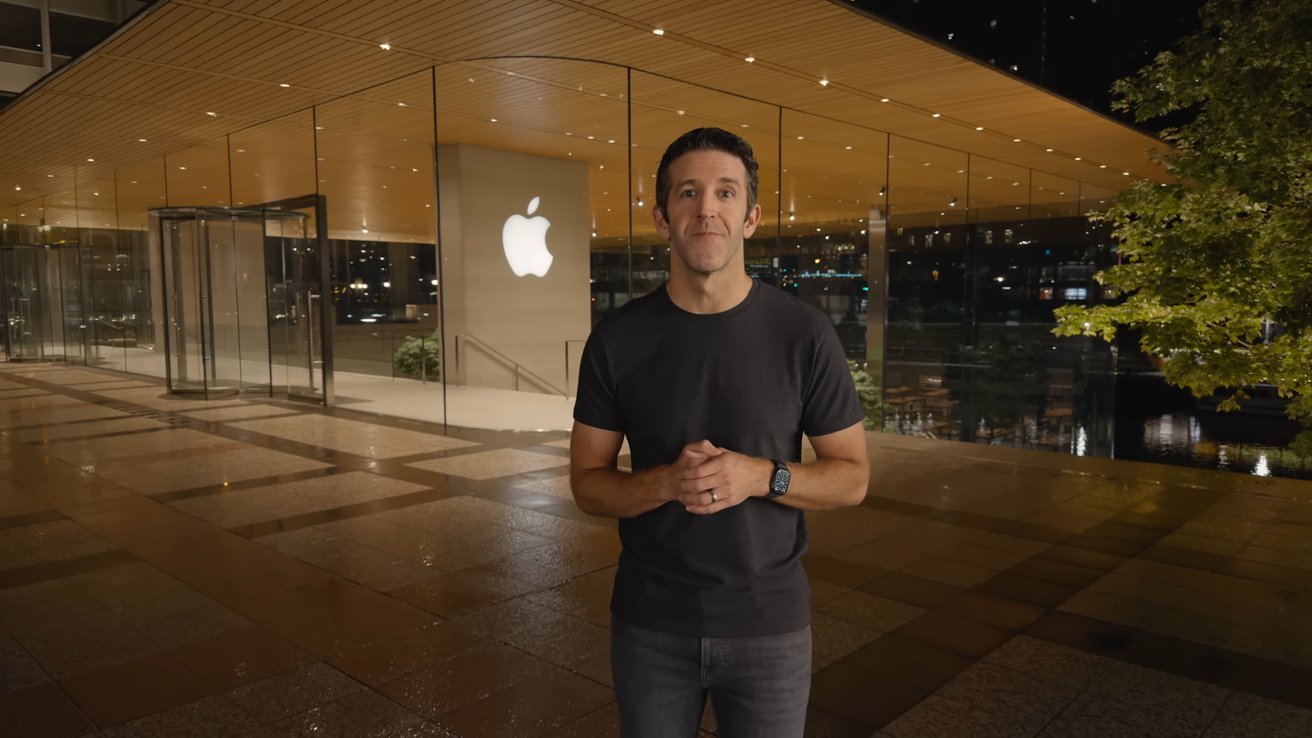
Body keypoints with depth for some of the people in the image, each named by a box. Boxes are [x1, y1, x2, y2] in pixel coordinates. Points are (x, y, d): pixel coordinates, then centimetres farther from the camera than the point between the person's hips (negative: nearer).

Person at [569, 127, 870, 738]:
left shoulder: (804, 333, -9)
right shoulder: (617, 339, -6)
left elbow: (851, 477, -2)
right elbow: (587, 483, -1)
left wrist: (760, 477, -21)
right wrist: (667, 482, -21)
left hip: (769, 624, 0)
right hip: (650, 623, 1)